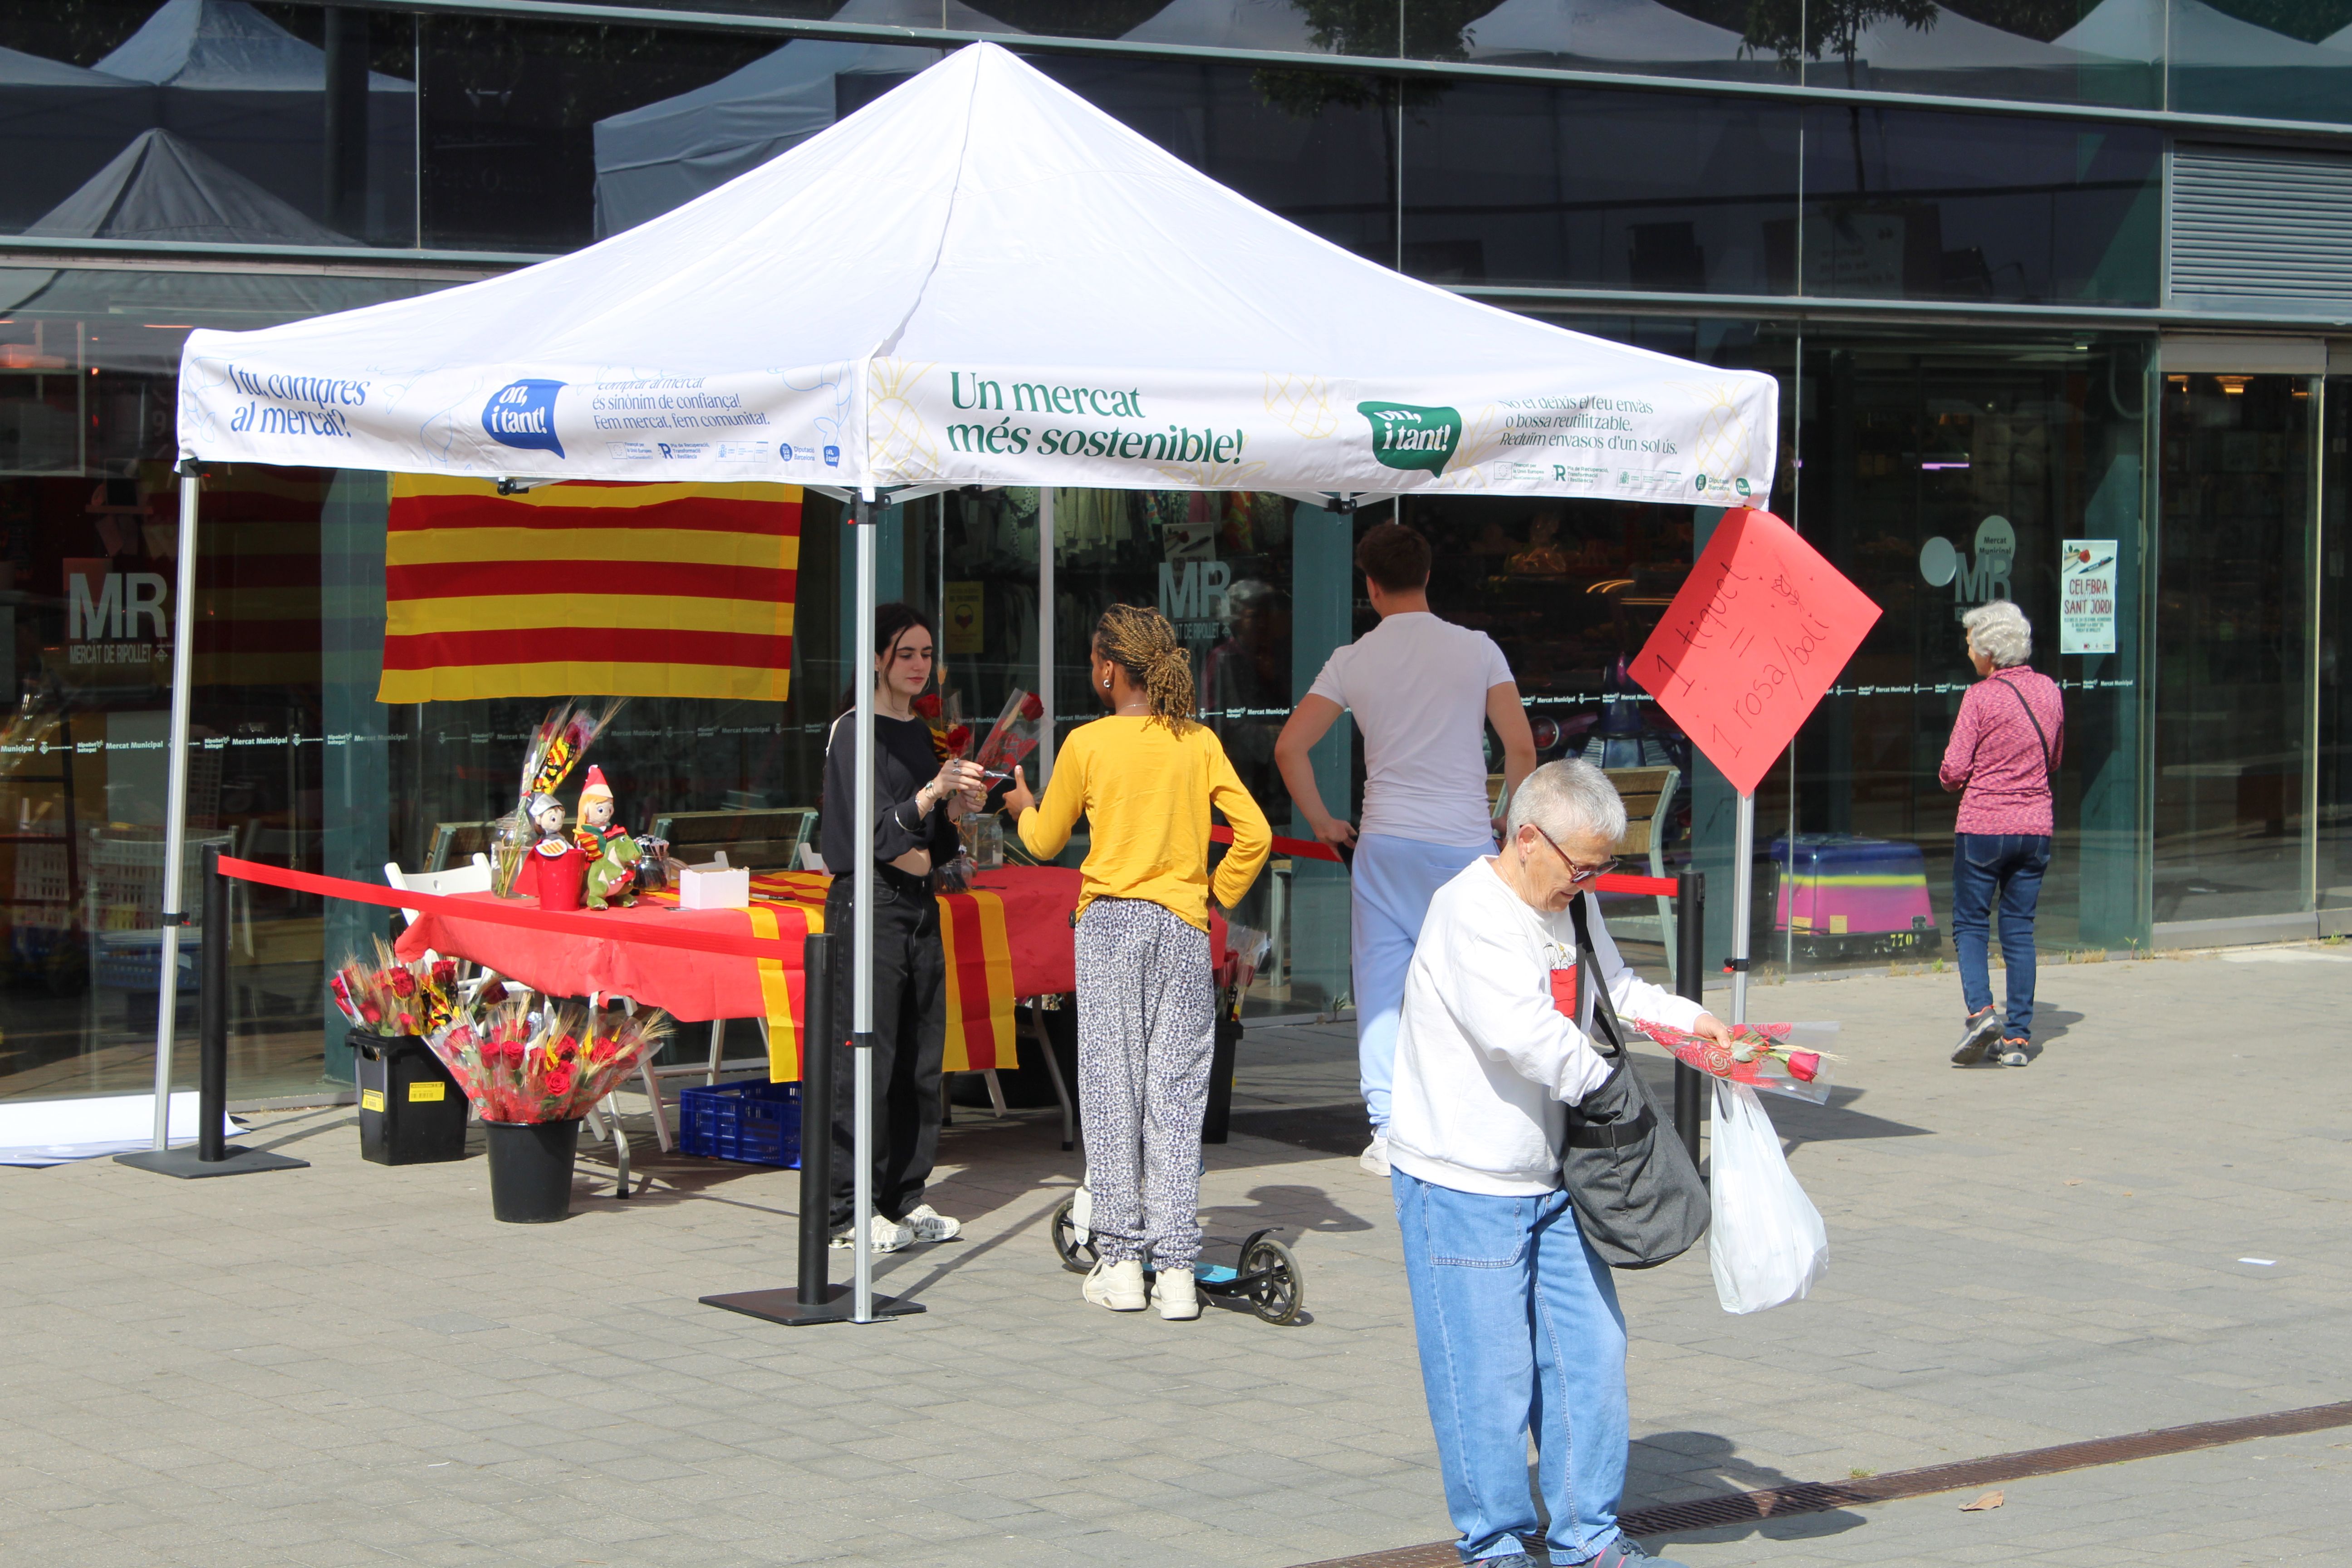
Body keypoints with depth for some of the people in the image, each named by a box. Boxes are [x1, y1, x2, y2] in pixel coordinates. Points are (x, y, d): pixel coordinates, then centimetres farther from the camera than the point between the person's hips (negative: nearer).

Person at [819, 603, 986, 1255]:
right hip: (868, 906, -8)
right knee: (868, 1056, -8)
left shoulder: (919, 734, 16)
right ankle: (849, 1208, -4)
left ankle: (904, 1197, 12)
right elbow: (873, 832, -15)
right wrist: (933, 792, -26)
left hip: (919, 906, 8)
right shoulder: (854, 731, -6)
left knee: (920, 1055, 6)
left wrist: (957, 809, -1)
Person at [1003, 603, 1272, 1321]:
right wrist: (1217, 895, 14)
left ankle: (1120, 1260, 4)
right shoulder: (1199, 742, 3)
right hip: (1183, 926, 2)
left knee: (1111, 1088, 4)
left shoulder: (1087, 744, -1)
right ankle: (1176, 1271, -2)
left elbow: (1046, 841, 11)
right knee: (1176, 1095, 2)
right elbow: (1254, 834, -1)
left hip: (1109, 922, -2)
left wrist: (1023, 807, 33)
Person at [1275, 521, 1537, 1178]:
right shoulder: (1477, 649, 0)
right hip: (1465, 846, -1)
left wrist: (1322, 822, 11)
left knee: (1383, 991, 6)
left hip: (1385, 845, 1)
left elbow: (1290, 746, -1)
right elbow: (1521, 749, -2)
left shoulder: (1353, 661, 2)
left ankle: (1388, 1131, 1)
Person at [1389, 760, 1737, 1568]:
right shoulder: (1470, 910, -19)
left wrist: (1691, 1020, 10)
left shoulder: (1572, 903, 9)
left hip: (1551, 1179, 8)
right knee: (1490, 1369, -2)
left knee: (1590, 1351, 9)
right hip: (1465, 1183, -8)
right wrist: (1604, 1084, -21)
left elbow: (1613, 988, 25)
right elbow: (1521, 1032, -29)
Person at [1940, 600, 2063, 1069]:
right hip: (2036, 825, 5)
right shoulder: (2049, 691, 5)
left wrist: (1953, 783, 10)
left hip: (1983, 824, -5)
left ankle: (1980, 1009, -15)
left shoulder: (1981, 696, -12)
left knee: (1969, 923, 5)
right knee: (2019, 928, 8)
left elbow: (1954, 770, -11)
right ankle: (2018, 1037, 6)